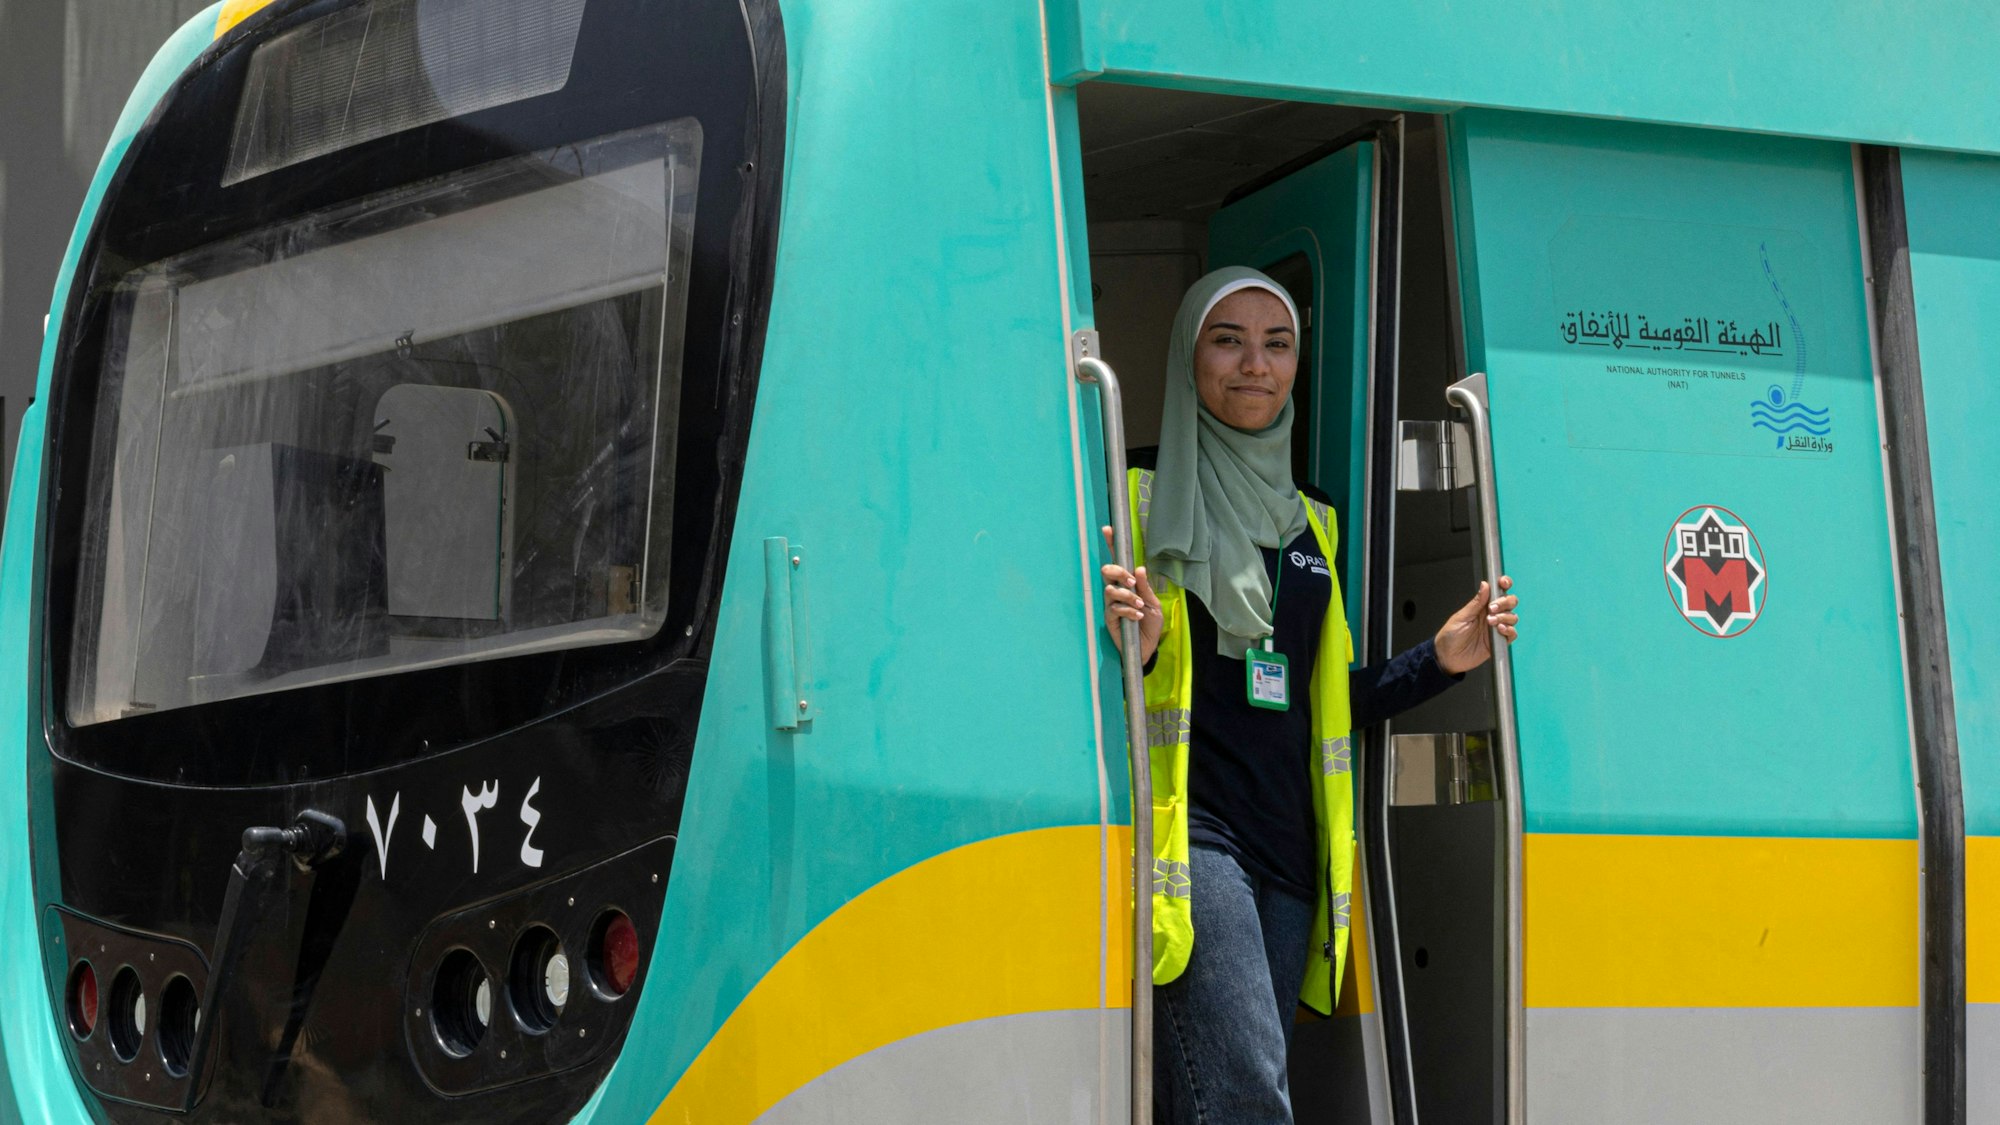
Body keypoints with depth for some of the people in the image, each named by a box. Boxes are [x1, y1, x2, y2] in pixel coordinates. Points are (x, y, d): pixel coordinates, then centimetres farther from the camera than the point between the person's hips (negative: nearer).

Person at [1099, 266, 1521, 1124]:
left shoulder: (1313, 527, 21)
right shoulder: (1144, 503, 3)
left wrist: (1439, 661, 11)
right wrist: (1133, 652, -24)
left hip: (1288, 851, 6)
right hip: (1191, 832, -6)